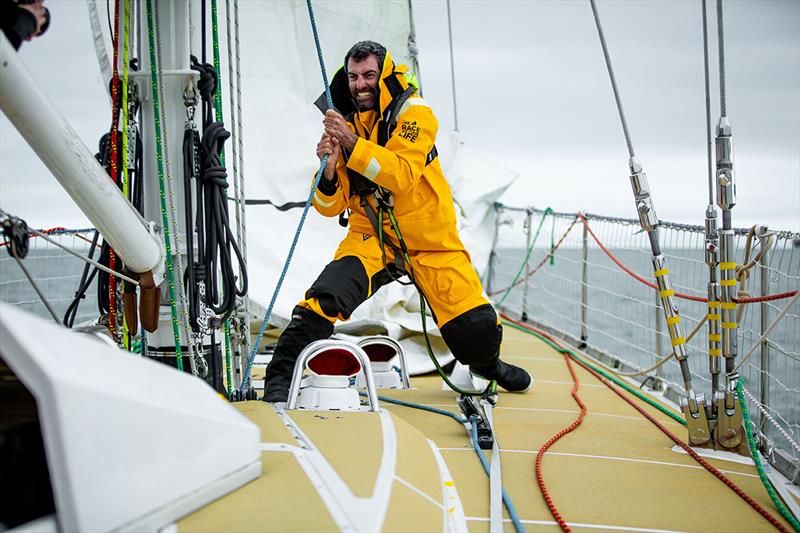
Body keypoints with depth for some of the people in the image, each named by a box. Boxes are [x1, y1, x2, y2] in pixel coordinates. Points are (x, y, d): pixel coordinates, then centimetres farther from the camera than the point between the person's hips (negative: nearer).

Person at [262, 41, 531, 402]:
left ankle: (487, 363, 33)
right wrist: (329, 171, -21)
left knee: (474, 325, -3)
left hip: (429, 239, -1)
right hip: (372, 236, 2)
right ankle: (281, 376, -12)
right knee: (329, 292, -25)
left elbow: (401, 175, -26)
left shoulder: (414, 114, -9)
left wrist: (352, 143, -33)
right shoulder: (344, 124, 2)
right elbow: (330, 206, -1)